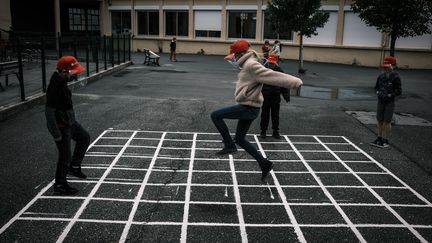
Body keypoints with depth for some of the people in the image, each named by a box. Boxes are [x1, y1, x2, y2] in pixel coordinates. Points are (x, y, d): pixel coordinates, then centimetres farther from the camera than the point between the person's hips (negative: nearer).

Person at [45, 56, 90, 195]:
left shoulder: (61, 82, 1)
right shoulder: (54, 88, -28)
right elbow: (49, 111, -27)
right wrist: (56, 133, -24)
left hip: (69, 122, 10)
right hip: (61, 126, -10)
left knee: (84, 138, 25)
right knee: (65, 156, 2)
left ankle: (74, 167, 35)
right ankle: (59, 185, 20)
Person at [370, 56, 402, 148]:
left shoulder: (395, 77, -10)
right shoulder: (381, 76, 4)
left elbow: (399, 91, -8)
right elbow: (376, 87, 17)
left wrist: (389, 95, -18)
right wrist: (378, 92, -2)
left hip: (390, 102, -5)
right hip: (380, 101, 5)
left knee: (387, 122, 0)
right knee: (379, 120, 11)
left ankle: (385, 141, 11)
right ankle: (379, 138, 25)